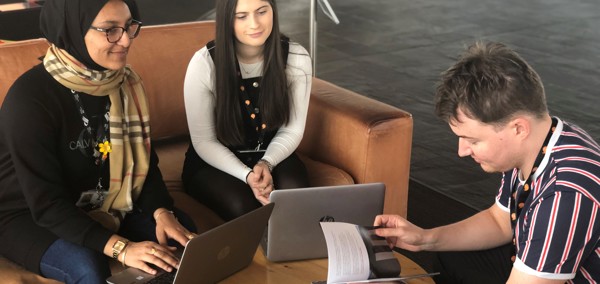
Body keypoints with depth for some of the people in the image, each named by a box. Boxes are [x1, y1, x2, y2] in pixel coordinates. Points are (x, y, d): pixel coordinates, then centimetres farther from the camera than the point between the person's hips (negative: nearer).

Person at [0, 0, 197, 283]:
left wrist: (162, 212, -19)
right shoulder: (30, 97, -28)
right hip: (28, 215, -6)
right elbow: (45, 202, -30)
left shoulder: (124, 82, -7)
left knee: (182, 232, -10)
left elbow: (145, 160, 0)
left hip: (99, 204, 6)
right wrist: (120, 248, -39)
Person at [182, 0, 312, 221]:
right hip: (213, 163, -2)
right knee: (243, 207, -32)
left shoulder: (296, 58, -12)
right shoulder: (204, 64, -19)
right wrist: (247, 175, -28)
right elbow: (204, 142, -13)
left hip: (271, 156, 2)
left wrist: (266, 164, -23)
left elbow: (292, 130, -3)